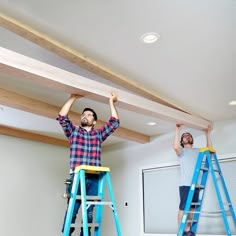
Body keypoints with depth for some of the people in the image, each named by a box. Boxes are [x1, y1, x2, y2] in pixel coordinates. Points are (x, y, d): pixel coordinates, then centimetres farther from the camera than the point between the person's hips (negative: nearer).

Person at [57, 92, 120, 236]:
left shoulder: (99, 134, 19)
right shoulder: (73, 131, 16)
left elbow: (115, 122, 13)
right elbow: (62, 117, 3)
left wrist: (111, 102, 14)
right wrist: (73, 98, 5)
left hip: (94, 179, 2)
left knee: (89, 213, 3)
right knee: (72, 211, -6)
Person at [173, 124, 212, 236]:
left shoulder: (197, 151, 21)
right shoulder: (181, 151, 5)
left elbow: (209, 149, 13)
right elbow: (175, 147, -17)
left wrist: (207, 134, 12)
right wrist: (178, 131, -14)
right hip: (185, 185, -5)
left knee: (191, 208, 6)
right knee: (183, 208, -10)